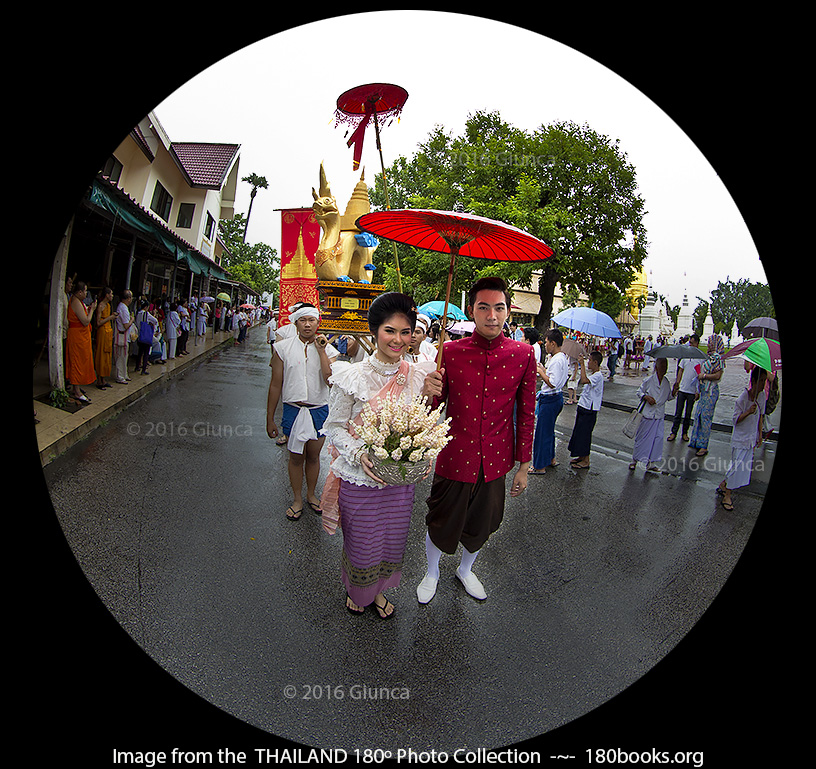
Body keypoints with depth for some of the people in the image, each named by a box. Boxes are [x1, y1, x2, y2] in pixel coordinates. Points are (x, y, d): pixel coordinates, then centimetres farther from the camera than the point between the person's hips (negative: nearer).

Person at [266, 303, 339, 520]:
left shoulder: (328, 349, -1)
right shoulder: (283, 348, -2)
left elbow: (331, 380, -18)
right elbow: (275, 385, 0)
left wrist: (321, 351, -17)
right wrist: (270, 419, 2)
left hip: (319, 411, 1)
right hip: (293, 410, 0)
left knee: (313, 456, 14)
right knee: (296, 457, 10)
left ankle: (311, 494, 36)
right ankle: (297, 499, 29)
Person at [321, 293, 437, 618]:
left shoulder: (419, 374, -3)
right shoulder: (353, 376, -13)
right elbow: (335, 426, -7)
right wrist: (358, 454, -23)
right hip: (359, 477, -3)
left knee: (392, 541, 20)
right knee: (361, 543, 14)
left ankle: (378, 590, 51)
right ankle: (355, 589, 49)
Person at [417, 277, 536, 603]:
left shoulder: (523, 355, -6)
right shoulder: (450, 351, -9)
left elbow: (526, 413, 1)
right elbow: (433, 408, -1)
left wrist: (524, 465, 4)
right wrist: (429, 392, -25)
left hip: (495, 462, 2)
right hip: (455, 459, -1)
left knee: (480, 527, 21)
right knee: (441, 525, 15)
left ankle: (465, 570, 52)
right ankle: (431, 573, 47)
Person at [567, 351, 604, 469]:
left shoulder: (598, 376, -19)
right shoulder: (591, 375, 13)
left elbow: (584, 380, -38)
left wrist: (582, 365, -32)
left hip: (589, 410, -10)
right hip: (583, 408, 10)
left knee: (584, 433, -3)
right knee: (579, 432, 15)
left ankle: (586, 460, 7)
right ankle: (582, 456, 27)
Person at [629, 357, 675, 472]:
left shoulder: (667, 382, 5)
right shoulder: (648, 380, -8)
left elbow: (668, 397, 14)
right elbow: (639, 392, 0)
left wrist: (673, 392, -5)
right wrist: (646, 397, -17)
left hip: (659, 416, 4)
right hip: (647, 414, -4)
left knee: (658, 438, 4)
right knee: (642, 437, 4)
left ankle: (651, 462, 15)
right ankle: (634, 459, 20)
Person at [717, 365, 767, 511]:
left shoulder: (762, 395, 1)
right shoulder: (743, 397, -18)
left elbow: (760, 415, 14)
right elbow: (735, 420, -16)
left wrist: (760, 433, 14)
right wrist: (748, 412, -31)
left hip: (751, 438, 6)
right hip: (740, 437, -6)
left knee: (741, 464, 10)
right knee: (737, 464, -4)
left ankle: (723, 484, 29)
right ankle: (727, 495, 8)